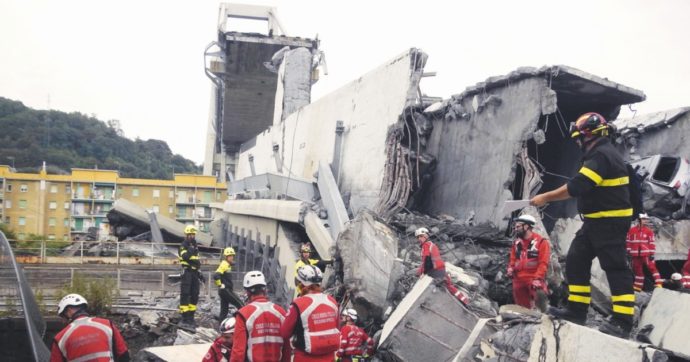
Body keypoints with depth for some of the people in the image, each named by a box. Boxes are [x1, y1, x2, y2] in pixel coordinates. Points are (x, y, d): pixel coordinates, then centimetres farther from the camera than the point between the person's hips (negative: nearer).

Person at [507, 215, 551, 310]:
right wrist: (510, 268, 1)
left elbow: (543, 263, -11)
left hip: (534, 280, -6)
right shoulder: (517, 243, 14)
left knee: (539, 308, -15)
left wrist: (538, 278, -20)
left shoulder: (541, 242, -6)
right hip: (518, 280, 6)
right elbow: (513, 259, 22)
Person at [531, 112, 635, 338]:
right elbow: (582, 188, 19)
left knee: (615, 268, -7)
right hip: (596, 221, 11)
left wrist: (546, 197, -16)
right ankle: (576, 310, 15)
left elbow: (576, 187, -24)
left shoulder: (602, 156, -18)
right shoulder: (599, 154, 16)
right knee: (576, 262, 10)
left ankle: (622, 321, -2)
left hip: (610, 222, -11)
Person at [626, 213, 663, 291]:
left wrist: (652, 253, -7)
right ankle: (637, 286, 20)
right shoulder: (632, 230, 3)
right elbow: (628, 241, 7)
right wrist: (628, 251, 5)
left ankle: (658, 284, -8)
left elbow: (652, 243, -1)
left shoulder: (649, 231, 0)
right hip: (635, 254, 2)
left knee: (652, 267, -9)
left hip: (646, 254, -2)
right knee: (638, 270, 11)